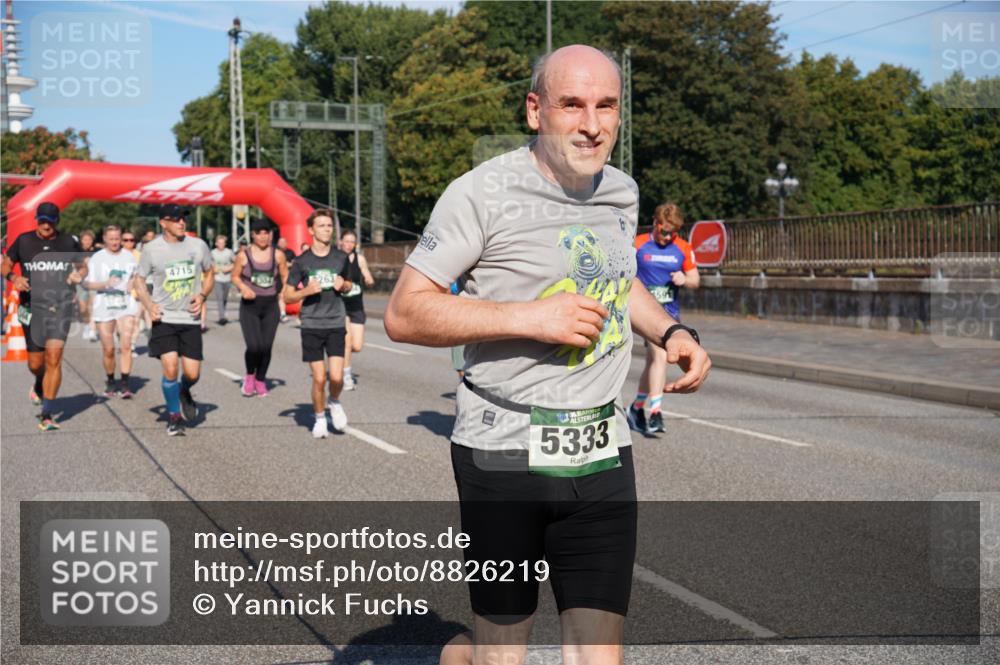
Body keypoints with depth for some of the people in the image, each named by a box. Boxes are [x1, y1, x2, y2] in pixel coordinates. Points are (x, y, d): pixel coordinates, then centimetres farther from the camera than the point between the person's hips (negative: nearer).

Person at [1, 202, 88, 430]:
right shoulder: (23, 241, 5)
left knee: (54, 359, -13)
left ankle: (47, 415, -9)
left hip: (61, 307, -1)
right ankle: (40, 387, 44)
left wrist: (79, 275, -5)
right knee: (35, 363, 6)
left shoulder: (68, 242, 5)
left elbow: (83, 266, 18)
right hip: (32, 308, 1)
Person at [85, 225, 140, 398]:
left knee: (126, 345, -14)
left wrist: (133, 283, 4)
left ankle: (125, 383, -13)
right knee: (108, 349, 5)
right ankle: (110, 382, 23)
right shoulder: (96, 258, 1)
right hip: (104, 308, -1)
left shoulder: (129, 256, 9)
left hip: (126, 307, 1)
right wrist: (106, 284, -21)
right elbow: (89, 284, -4)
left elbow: (137, 276, 25)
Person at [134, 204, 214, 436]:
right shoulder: (151, 249, -3)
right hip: (164, 319, -2)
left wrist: (202, 295, -3)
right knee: (170, 367, -15)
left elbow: (209, 274, 15)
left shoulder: (198, 246, 1)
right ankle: (174, 416, 7)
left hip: (190, 319, 2)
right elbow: (139, 279, 7)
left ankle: (184, 392, 35)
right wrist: (149, 304, -9)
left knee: (192, 374, -2)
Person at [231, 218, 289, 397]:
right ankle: (249, 376, 16)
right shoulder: (244, 256, -4)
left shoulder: (278, 255, 0)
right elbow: (235, 276, 7)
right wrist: (243, 287, -13)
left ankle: (260, 380, 25)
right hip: (250, 305, -2)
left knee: (266, 347, 1)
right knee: (254, 346, -14)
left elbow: (285, 276, 9)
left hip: (270, 305, 2)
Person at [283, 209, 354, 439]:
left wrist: (343, 285, -2)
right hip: (311, 326, -1)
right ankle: (319, 418, 20)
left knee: (336, 376, -10)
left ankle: (335, 402, 22)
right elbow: (287, 297, 3)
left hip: (336, 324, 1)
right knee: (319, 378, -2)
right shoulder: (302, 261, -1)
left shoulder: (341, 257, 6)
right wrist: (306, 291, -16)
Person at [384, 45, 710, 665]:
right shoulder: (484, 193, -10)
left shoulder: (622, 193, 9)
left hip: (602, 453, 5)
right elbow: (404, 314, -11)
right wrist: (529, 317, -19)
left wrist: (670, 331, 11)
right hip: (504, 451, -5)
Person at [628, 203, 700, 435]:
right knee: (660, 355, -22)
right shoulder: (638, 246, -4)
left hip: (671, 312, 5)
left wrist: (685, 279, -11)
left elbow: (695, 279, 10)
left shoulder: (682, 248, 5)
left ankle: (637, 408, 30)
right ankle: (655, 412, -24)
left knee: (653, 361, 12)